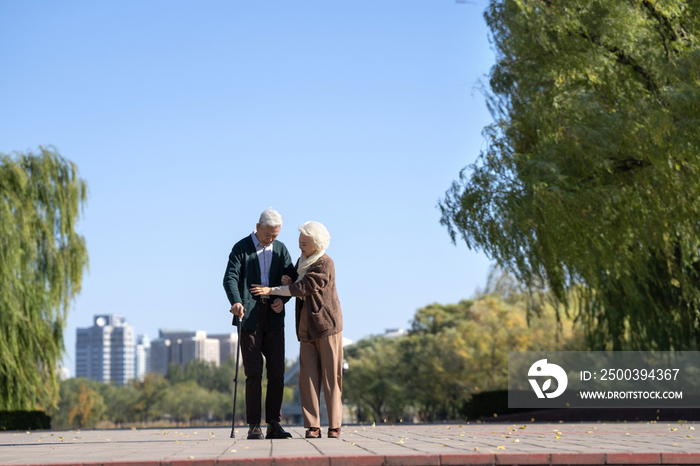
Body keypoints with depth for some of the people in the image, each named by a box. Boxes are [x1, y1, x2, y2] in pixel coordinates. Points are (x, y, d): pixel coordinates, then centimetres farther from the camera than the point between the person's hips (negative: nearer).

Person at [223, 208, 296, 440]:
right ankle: (254, 426, 0)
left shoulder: (281, 249, 13)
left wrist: (283, 299, -10)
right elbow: (230, 278, -12)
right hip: (249, 316, -4)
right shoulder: (241, 248, -1)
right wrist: (236, 302, -31)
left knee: (277, 371, 1)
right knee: (254, 372, -5)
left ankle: (274, 424, 7)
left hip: (274, 317, 4)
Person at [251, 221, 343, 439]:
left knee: (331, 376, -2)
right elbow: (297, 285, 23)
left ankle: (334, 425, 4)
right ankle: (312, 426, -2)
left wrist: (271, 290, -15)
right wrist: (288, 282, -1)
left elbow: (304, 288, -17)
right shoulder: (302, 261, 13)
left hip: (327, 324, -6)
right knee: (308, 375, -3)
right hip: (307, 327, 6)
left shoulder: (325, 264, -11)